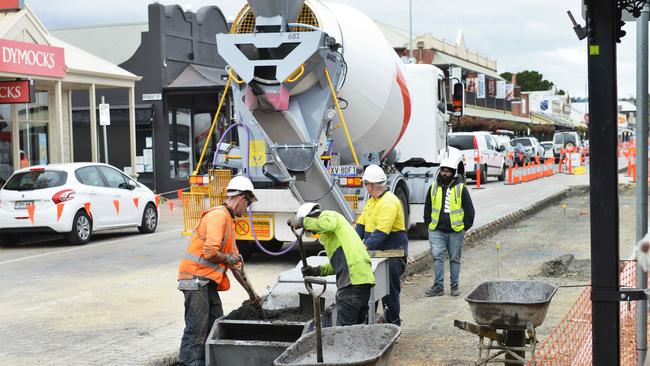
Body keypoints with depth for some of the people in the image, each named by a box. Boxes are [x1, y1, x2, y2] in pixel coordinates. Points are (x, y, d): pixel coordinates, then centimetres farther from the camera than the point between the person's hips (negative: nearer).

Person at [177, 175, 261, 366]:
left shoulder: (229, 221, 21)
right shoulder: (218, 215, -11)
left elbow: (235, 263, 26)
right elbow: (210, 252, -24)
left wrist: (250, 292, 27)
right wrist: (228, 259, -4)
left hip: (207, 281, 10)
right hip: (195, 278, -10)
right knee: (196, 330, -12)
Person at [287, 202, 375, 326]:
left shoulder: (329, 215, 4)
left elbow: (327, 224, -24)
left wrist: (301, 221, -13)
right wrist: (316, 271, 22)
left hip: (353, 280, -10)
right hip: (364, 277, 10)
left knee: (344, 329, -10)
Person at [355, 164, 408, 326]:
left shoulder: (389, 202, -19)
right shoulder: (372, 200, 13)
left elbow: (381, 232, -27)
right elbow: (361, 223, 11)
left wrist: (365, 247, -30)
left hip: (393, 252, -9)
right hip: (377, 252, 9)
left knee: (390, 288, -3)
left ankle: (393, 322, 7)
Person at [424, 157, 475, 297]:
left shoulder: (461, 188, -1)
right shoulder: (434, 187, 6)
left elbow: (469, 209, 3)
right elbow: (428, 207, 16)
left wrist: (465, 227, -2)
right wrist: (429, 224, 8)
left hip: (455, 231, -1)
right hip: (437, 231, 1)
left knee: (455, 259, 8)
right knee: (437, 257, -5)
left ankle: (454, 286, 17)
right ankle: (438, 286, 0)